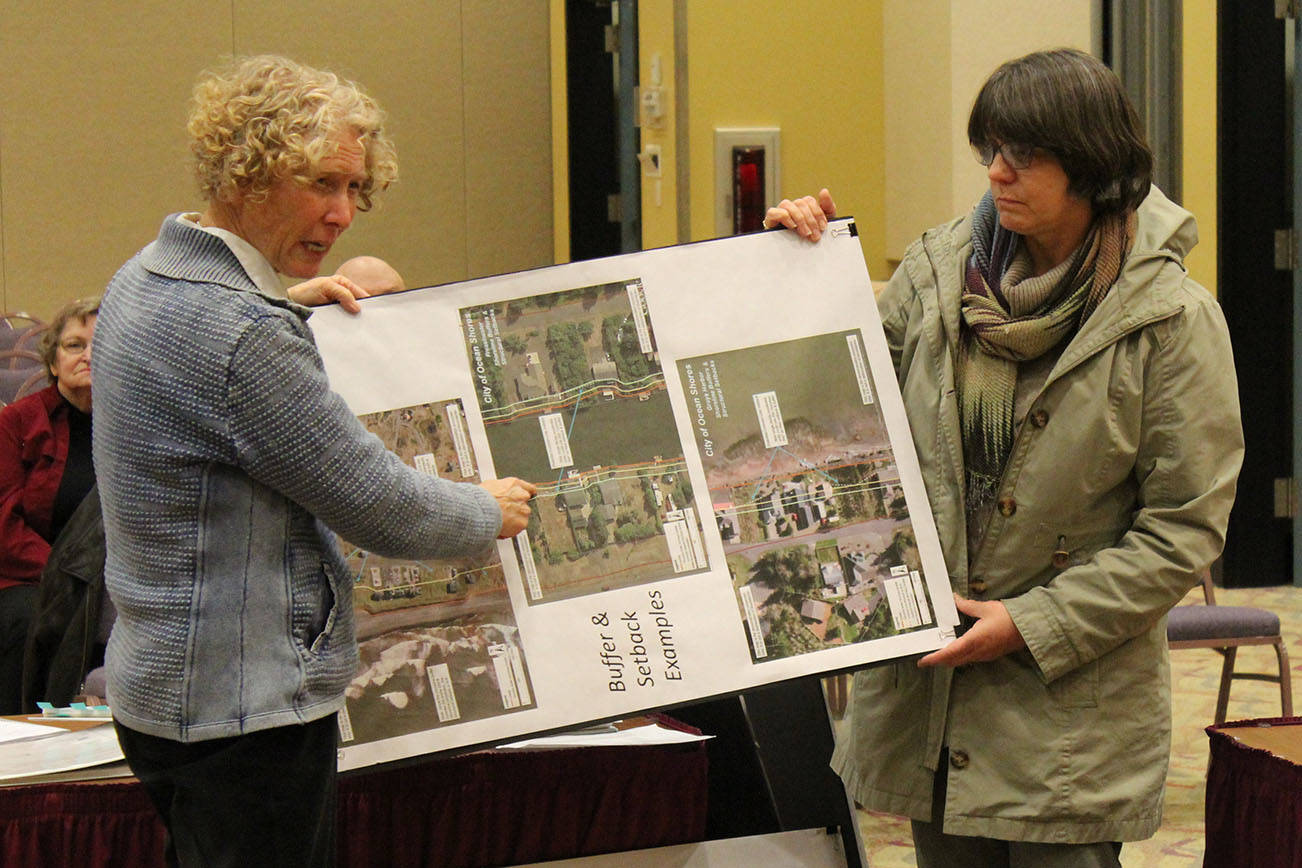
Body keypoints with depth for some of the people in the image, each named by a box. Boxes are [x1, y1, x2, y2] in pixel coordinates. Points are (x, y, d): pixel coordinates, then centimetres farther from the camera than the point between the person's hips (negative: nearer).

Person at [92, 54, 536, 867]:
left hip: (161, 681, 11)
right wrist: (492, 512, 2)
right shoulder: (241, 335, -24)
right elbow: (379, 506, -16)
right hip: (243, 708, -11)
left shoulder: (145, 280, 8)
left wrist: (301, 306, 26)